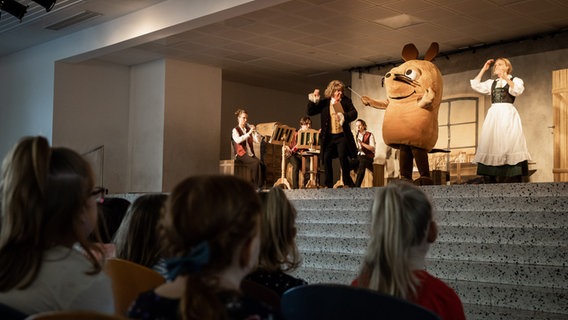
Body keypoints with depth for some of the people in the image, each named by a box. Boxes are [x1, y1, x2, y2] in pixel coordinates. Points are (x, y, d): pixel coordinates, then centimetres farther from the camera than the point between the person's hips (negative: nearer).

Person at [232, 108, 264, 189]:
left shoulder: (248, 129, 18)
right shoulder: (235, 130, 4)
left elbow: (258, 141, 11)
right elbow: (238, 140, -19)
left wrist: (255, 131, -3)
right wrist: (249, 133, -23)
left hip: (250, 154, 5)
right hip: (241, 155, -5)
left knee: (261, 163, -26)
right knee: (256, 163, -30)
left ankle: (261, 185, -25)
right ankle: (256, 185, -23)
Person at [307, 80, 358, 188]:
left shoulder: (346, 101, 5)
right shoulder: (324, 103, 6)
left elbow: (354, 113, -6)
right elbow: (310, 112, 3)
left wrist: (345, 116, -25)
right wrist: (314, 100, -11)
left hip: (342, 135, -2)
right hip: (329, 136, 2)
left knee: (343, 157, -12)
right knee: (326, 159, 2)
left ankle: (347, 183, 2)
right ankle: (328, 185, 13)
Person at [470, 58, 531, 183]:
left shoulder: (515, 80, 10)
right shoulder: (491, 83, 22)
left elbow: (518, 91, -10)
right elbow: (475, 85, 14)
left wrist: (506, 79, -23)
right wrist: (483, 69, 17)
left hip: (508, 114, -4)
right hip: (493, 115, 5)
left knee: (509, 144, -14)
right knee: (492, 145, -4)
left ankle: (513, 180, -17)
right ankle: (493, 180, -5)